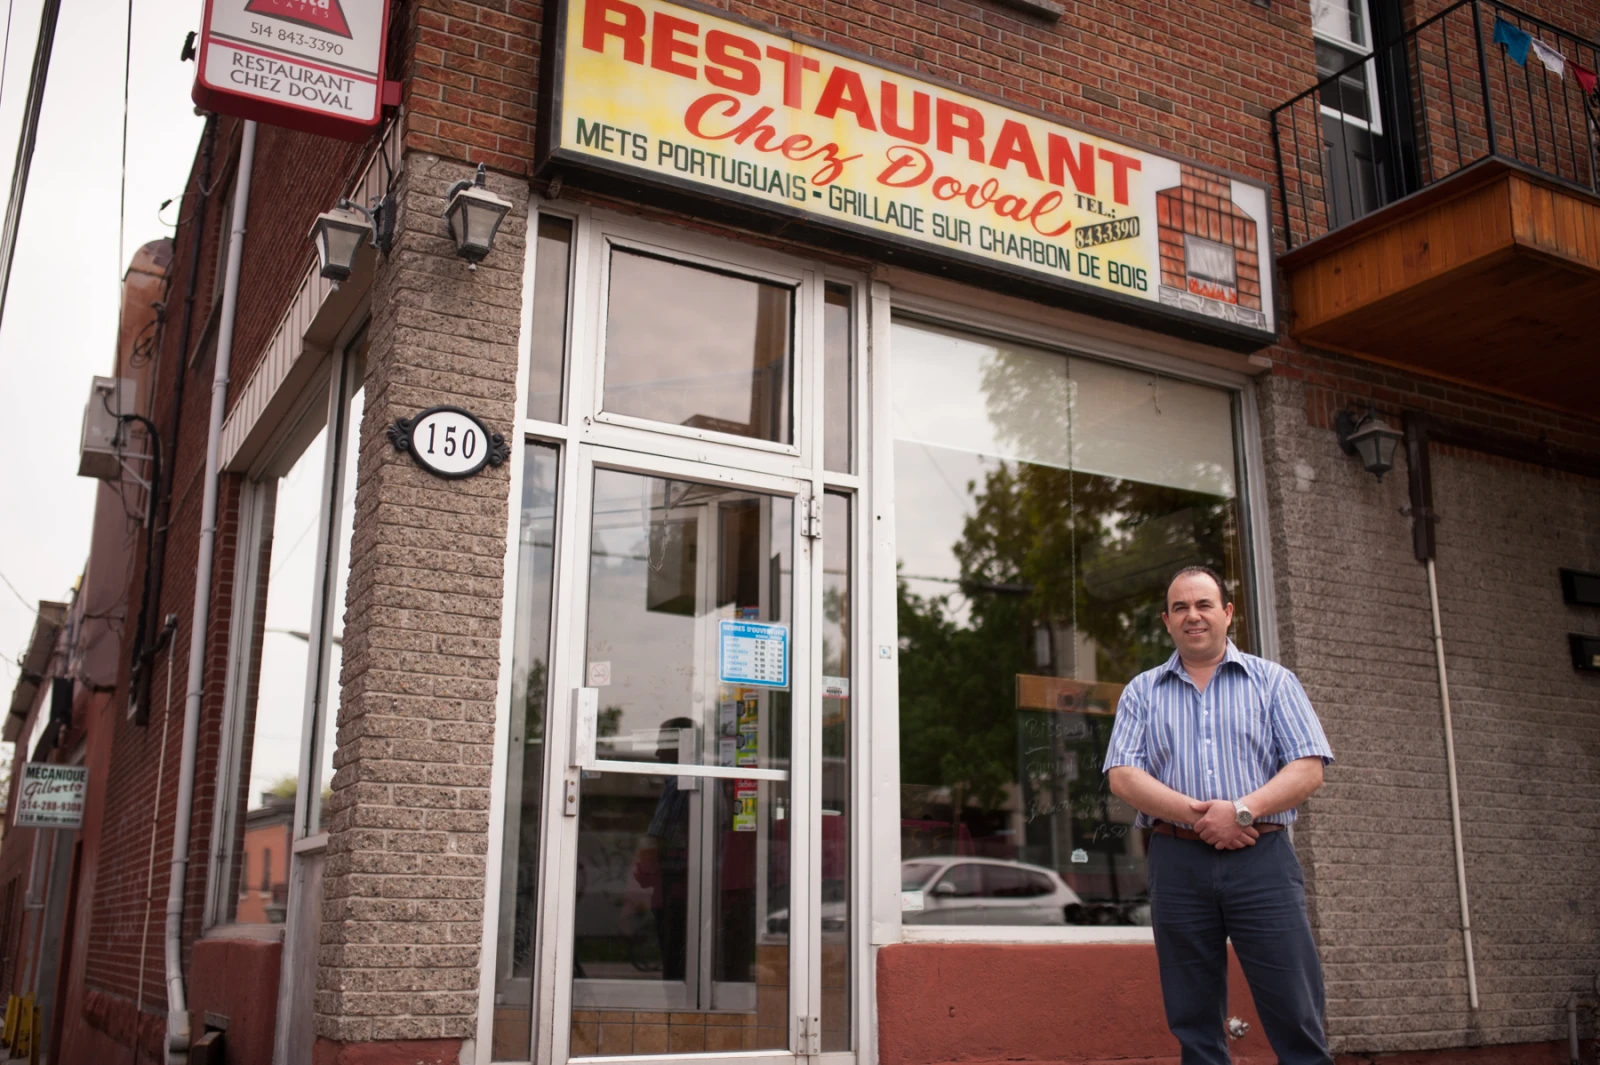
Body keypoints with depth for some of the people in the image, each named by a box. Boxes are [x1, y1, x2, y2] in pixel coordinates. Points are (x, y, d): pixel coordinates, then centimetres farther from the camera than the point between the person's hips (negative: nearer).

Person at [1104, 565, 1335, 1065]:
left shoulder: (1273, 681, 10)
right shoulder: (1142, 692, 12)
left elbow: (1308, 768, 0)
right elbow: (1122, 777, 1)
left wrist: (1242, 809, -14)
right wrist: (1196, 815, -12)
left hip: (1262, 859, -1)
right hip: (1178, 863, 1)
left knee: (1296, 1017, -3)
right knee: (1194, 1024, 6)